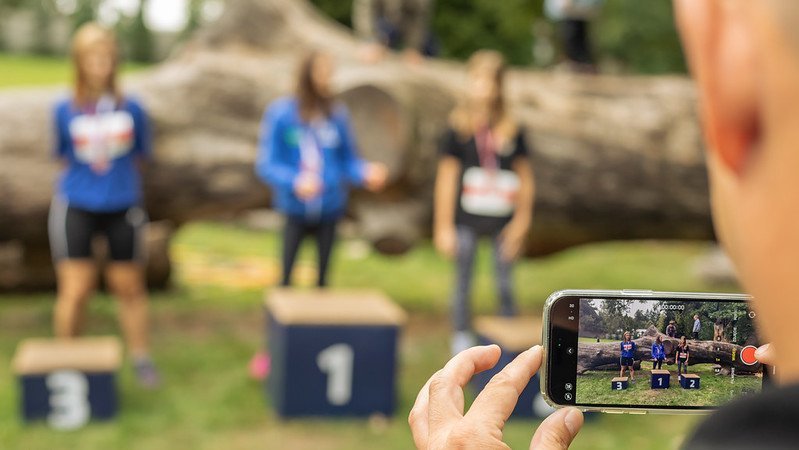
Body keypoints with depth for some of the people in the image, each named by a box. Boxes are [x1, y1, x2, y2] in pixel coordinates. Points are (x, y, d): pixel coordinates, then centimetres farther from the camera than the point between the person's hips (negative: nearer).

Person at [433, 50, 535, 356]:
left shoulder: (512, 131, 1)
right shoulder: (458, 130, -4)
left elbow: (525, 179, 7)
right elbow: (446, 178, 0)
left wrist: (521, 221, 1)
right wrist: (444, 226, -1)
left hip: (503, 220, 1)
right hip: (467, 219, -1)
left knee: (505, 285, 5)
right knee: (463, 282, 8)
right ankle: (462, 341, 22)